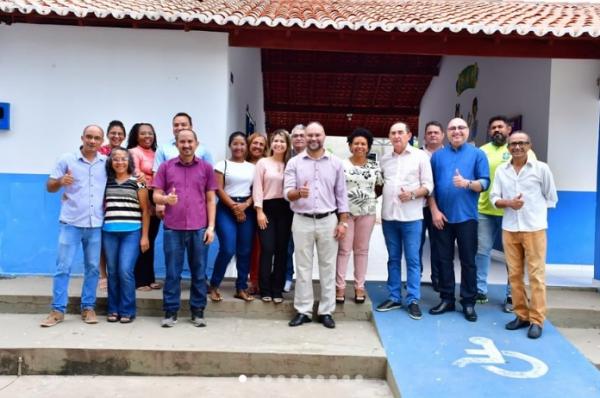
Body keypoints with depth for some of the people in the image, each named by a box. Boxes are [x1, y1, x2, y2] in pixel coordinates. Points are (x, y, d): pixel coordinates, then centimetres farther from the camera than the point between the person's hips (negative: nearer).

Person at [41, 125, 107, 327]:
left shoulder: (107, 162, 8)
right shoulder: (67, 159, 1)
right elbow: (50, 186, 2)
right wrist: (60, 181, -18)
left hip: (96, 224, 2)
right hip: (71, 223, -2)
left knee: (92, 267, 8)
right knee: (63, 267, -1)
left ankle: (88, 307, 18)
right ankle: (58, 310, 8)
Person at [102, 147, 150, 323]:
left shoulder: (138, 182, 2)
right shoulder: (106, 182, 11)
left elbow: (145, 210, 2)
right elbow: (101, 207, 16)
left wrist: (145, 236, -3)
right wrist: (98, 229, 7)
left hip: (132, 232, -3)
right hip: (109, 232, 3)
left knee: (125, 271, -10)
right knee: (113, 272, 7)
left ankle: (127, 311, 4)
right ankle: (113, 309, 19)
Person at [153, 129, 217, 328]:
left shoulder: (206, 167, 6)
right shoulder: (166, 166, 6)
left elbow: (210, 200, 6)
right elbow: (156, 196, 5)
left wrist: (211, 226, -1)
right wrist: (166, 199, -19)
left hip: (199, 228, 0)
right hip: (173, 228, 0)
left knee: (199, 272, 6)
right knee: (172, 272, 5)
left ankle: (198, 311, 18)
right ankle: (170, 312, 16)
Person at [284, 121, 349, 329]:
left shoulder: (335, 163, 5)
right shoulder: (294, 162, 2)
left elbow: (341, 194, 6)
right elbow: (287, 192, -4)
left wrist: (343, 222, 0)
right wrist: (298, 193, -27)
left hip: (328, 220, 1)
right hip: (302, 221, 0)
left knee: (328, 267, 6)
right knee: (303, 267, 5)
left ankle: (326, 311, 15)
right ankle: (303, 311, 15)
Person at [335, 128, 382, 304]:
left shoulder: (375, 166, 4)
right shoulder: (342, 164, -3)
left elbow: (380, 187, 13)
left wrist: (369, 198, 1)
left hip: (367, 212, 2)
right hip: (346, 211, -2)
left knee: (362, 249, 10)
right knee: (344, 249, 2)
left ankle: (359, 286, 18)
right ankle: (340, 286, 9)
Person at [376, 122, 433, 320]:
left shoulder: (420, 156, 1)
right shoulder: (385, 159, 12)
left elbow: (428, 185, -3)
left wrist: (412, 194, -18)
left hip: (411, 216, -4)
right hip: (388, 216, 4)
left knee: (412, 260, 1)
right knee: (393, 259, 10)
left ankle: (413, 300, 8)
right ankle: (394, 298, 19)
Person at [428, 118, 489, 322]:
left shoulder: (477, 154, 3)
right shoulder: (437, 155, 9)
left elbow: (485, 182, -4)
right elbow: (430, 185, 4)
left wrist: (467, 183, -23)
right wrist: (434, 210, -5)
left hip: (466, 216, -2)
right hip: (442, 216, 2)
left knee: (468, 261, 4)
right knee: (444, 259, 8)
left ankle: (468, 302, 13)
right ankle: (446, 299, 19)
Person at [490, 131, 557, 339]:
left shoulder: (541, 168, 1)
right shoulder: (501, 170, 8)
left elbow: (551, 198, 7)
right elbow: (494, 198, 6)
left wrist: (535, 213, 3)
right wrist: (508, 203, -12)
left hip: (534, 228, -3)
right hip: (509, 229, 3)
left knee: (536, 275, -2)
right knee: (514, 275, 7)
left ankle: (536, 320, 5)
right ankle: (521, 315, 18)